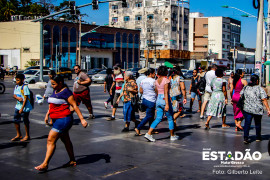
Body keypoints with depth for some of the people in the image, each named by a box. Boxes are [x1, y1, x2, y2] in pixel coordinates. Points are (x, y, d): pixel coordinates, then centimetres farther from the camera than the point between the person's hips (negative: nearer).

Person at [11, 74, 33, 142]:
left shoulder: (25, 87, -15)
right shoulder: (16, 86, 8)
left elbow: (26, 98, -16)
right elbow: (14, 95, 10)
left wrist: (22, 108, -18)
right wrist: (18, 98, -15)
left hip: (25, 107, -8)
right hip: (18, 106, 8)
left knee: (26, 121, 2)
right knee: (16, 121, 11)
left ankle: (27, 136, 15)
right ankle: (18, 135, 25)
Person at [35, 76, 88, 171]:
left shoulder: (66, 92, -13)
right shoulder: (55, 91, 13)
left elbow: (74, 106, -15)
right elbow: (52, 104, 26)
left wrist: (82, 119, -17)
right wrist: (47, 114, 15)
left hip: (64, 119, -9)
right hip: (57, 119, 10)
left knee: (51, 140, -11)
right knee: (65, 140, 16)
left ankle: (45, 164, -7)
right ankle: (72, 161, 27)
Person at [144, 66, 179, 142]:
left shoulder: (157, 81, 8)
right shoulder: (166, 80, -13)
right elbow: (166, 93, -19)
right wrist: (167, 104, -21)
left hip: (158, 100, 7)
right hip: (165, 100, -7)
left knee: (158, 118, 8)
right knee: (170, 118, 9)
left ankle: (148, 133, -5)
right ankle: (172, 136, 19)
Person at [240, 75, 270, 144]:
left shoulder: (245, 88, 5)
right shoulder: (260, 89, -7)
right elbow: (264, 100, -11)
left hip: (247, 109, 2)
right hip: (257, 110, -2)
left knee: (247, 123, 1)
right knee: (258, 123, 15)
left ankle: (245, 138, -12)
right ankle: (258, 137, 30)